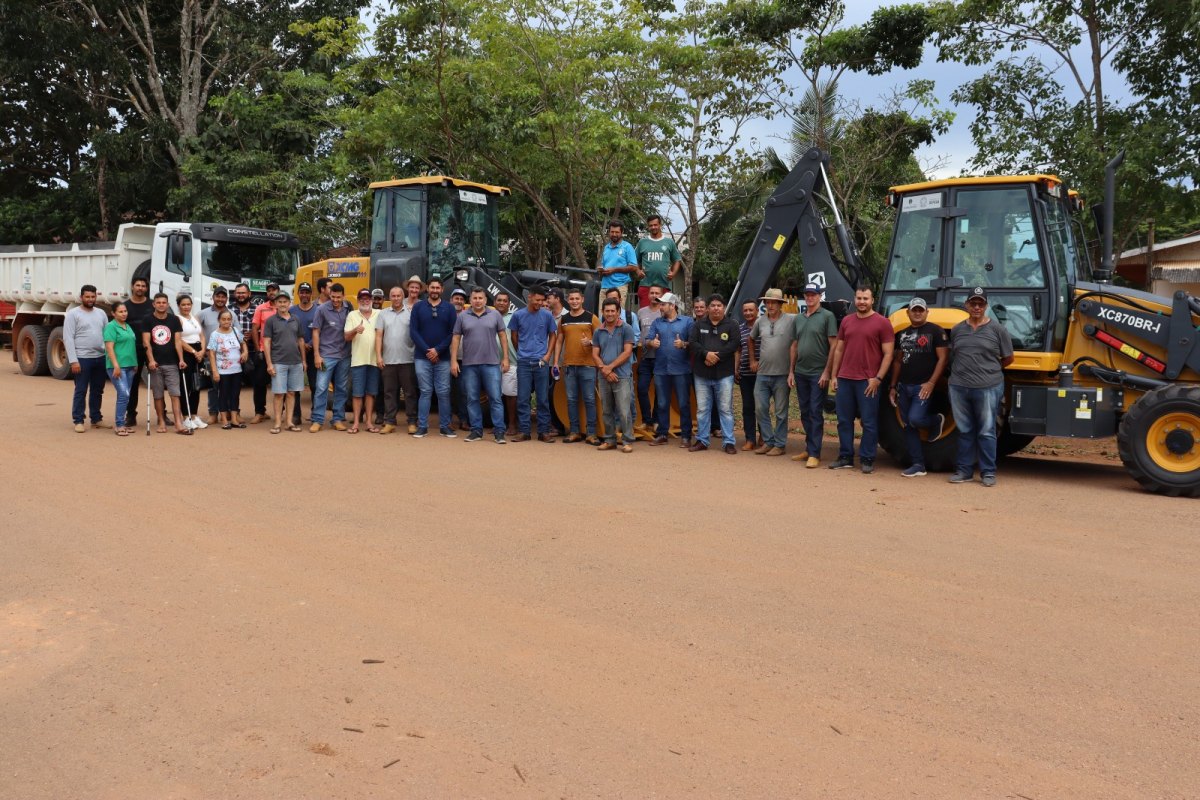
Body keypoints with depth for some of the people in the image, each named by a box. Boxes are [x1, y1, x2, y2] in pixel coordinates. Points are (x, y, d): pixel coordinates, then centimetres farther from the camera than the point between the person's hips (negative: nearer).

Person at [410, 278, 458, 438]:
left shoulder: (449, 308, 5)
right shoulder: (418, 307, 5)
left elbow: (453, 333, -1)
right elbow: (413, 331, -1)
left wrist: (438, 350, -10)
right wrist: (427, 350, -10)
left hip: (443, 358, 0)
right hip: (422, 357, 0)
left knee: (443, 393, 3)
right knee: (425, 392, 2)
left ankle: (445, 426, 11)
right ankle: (422, 426, 7)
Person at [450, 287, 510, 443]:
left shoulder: (495, 315, 4)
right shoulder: (462, 317, 6)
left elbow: (502, 336, 6)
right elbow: (456, 338, 6)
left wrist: (505, 358, 1)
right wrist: (453, 360, 0)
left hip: (491, 364, -1)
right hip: (469, 364, 2)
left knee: (495, 398, -3)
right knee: (472, 399, 6)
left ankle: (499, 431, 1)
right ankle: (476, 430, 15)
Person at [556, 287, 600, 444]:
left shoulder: (591, 318, 2)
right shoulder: (563, 319, 12)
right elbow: (559, 342, 15)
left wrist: (590, 341, -18)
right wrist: (556, 362, 8)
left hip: (587, 365, -3)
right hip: (568, 365, 3)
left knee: (589, 399, -2)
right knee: (571, 400, 6)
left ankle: (591, 434, 3)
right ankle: (574, 432, 14)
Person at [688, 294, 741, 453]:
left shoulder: (731, 325, 3)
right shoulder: (700, 325, 10)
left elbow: (734, 344, -10)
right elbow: (692, 343, -1)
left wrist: (717, 356, -17)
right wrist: (706, 354, -17)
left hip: (724, 374, -2)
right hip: (702, 374, 2)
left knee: (725, 409, 0)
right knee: (702, 409, 8)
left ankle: (729, 442, 5)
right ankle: (702, 440, 17)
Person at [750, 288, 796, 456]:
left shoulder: (790, 321, -7)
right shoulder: (760, 322, 8)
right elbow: (751, 340, 25)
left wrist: (792, 371, -10)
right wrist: (752, 360, 19)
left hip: (782, 375, -5)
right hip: (762, 373, 5)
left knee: (780, 412, 3)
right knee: (760, 409, 7)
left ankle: (780, 444, 12)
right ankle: (768, 442, 19)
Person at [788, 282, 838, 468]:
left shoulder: (827, 316, -5)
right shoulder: (798, 319, 13)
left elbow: (833, 346, -9)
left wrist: (827, 371, -14)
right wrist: (792, 371, 12)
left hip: (818, 373, -6)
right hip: (800, 372, 6)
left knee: (815, 413, -6)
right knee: (805, 413, 12)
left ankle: (814, 454, -5)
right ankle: (809, 449, 22)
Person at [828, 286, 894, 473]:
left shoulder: (882, 322, -3)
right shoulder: (846, 321, 12)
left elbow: (888, 354, -5)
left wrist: (878, 378, -12)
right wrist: (834, 376, 11)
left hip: (868, 381, -5)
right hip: (844, 379, 5)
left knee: (869, 422, 1)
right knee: (844, 420, 9)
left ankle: (867, 460, 10)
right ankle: (845, 458, 19)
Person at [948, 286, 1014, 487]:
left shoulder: (997, 330, 0)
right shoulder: (957, 330, 10)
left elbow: (1008, 358, 6)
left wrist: (989, 370, 10)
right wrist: (964, 372, 12)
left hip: (987, 388, -3)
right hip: (959, 387, 3)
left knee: (986, 432, 2)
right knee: (965, 431, 10)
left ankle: (988, 472, 10)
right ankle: (964, 471, 18)